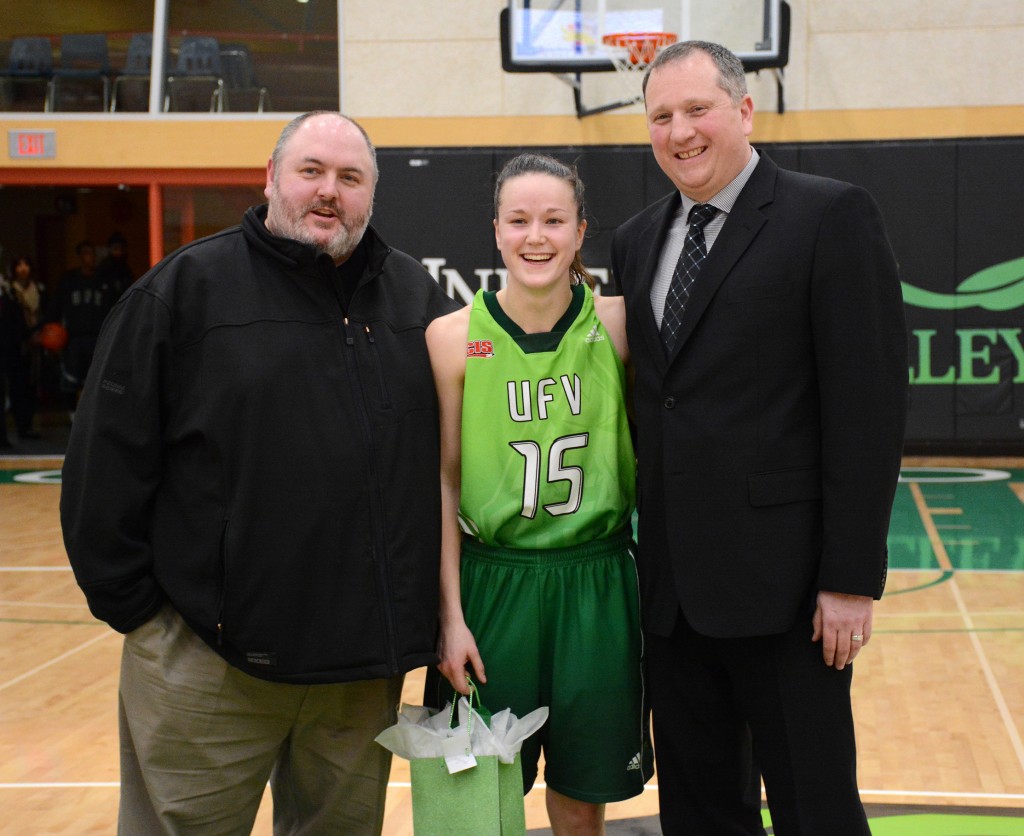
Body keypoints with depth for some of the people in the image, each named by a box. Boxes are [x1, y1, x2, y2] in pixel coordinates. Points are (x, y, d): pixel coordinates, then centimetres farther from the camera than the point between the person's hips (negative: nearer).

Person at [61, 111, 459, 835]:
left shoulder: (416, 295, 9)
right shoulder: (188, 287, -4)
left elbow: (454, 449, 15)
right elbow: (108, 460, -5)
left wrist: (435, 601, 12)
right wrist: (131, 604, -6)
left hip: (368, 664, 4)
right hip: (208, 665, -4)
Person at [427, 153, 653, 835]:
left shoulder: (617, 324, -2)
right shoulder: (453, 337, -4)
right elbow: (443, 483, -2)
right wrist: (451, 615, -5)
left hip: (596, 587, 1)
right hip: (492, 583, -1)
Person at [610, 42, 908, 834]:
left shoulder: (833, 217, -6)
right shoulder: (636, 240, 13)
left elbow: (869, 404, -11)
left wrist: (852, 577, -15)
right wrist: (647, 549, 10)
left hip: (781, 582, -6)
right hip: (674, 585, 6)